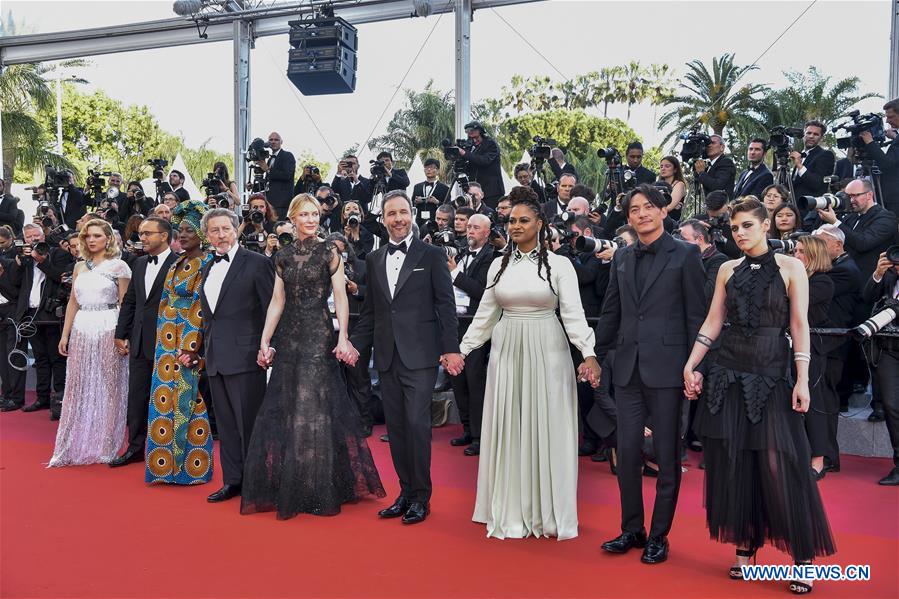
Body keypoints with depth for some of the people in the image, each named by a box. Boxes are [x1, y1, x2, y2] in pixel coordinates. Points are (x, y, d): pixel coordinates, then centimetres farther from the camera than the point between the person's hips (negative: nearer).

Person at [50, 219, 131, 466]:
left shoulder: (118, 266, -2)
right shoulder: (79, 267, 13)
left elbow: (125, 304, -4)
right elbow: (73, 302, 14)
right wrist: (65, 335, 10)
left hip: (108, 331, -4)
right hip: (82, 331, 5)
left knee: (107, 388, 2)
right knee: (78, 388, 6)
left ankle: (105, 446, 12)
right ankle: (77, 445, 16)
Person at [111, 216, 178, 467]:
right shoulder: (140, 264, 12)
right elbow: (129, 302, 15)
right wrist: (121, 334, 11)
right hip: (139, 342, 6)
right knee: (137, 396, 11)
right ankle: (136, 447, 22)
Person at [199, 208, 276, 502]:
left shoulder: (257, 263, -6)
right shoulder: (208, 268, 17)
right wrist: (202, 349, 18)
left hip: (245, 356, -7)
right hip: (215, 358, 7)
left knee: (249, 422, -2)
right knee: (226, 423, 12)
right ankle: (233, 480, 22)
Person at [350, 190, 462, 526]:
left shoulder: (431, 255, 0)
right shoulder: (374, 259, 13)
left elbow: (445, 306, -3)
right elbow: (370, 310, 15)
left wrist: (451, 348, -9)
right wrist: (355, 343, 6)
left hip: (420, 355, -5)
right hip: (387, 356, 5)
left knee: (417, 423, -7)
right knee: (396, 426, 9)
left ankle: (421, 496, 7)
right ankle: (406, 492, 21)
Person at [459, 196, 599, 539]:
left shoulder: (559, 264, -3)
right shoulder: (498, 265, 8)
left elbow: (573, 313, -8)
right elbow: (485, 315, 12)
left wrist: (588, 353, -19)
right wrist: (461, 349, 10)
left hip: (546, 351, -3)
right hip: (506, 351, 3)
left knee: (547, 428, 3)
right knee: (508, 429, 7)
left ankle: (547, 509, 17)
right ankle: (511, 511, 20)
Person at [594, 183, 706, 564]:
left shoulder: (685, 255, -1)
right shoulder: (622, 257, 13)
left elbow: (696, 315, -4)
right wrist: (595, 355, 14)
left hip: (666, 367, -4)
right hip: (627, 367, 5)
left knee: (666, 455, 5)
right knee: (627, 451, 8)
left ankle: (659, 535, 18)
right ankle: (631, 529, 23)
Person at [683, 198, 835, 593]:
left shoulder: (791, 268, -1)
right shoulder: (728, 270, 8)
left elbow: (799, 326, -5)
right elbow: (713, 322, 8)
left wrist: (802, 380, -11)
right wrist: (690, 364, 1)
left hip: (772, 373, -3)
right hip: (728, 372, 4)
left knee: (780, 465, -4)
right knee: (732, 463, 5)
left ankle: (803, 556, 9)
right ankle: (744, 546, 18)